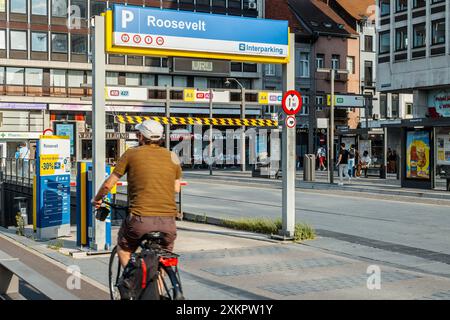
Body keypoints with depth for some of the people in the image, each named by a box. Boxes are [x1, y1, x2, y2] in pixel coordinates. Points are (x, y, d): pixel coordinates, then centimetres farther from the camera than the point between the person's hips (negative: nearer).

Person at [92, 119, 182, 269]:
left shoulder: (132, 153, 3)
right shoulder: (172, 157, 10)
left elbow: (108, 184, 7)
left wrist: (97, 199, 25)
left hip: (141, 220, -2)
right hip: (168, 222, 3)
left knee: (123, 250, 23)